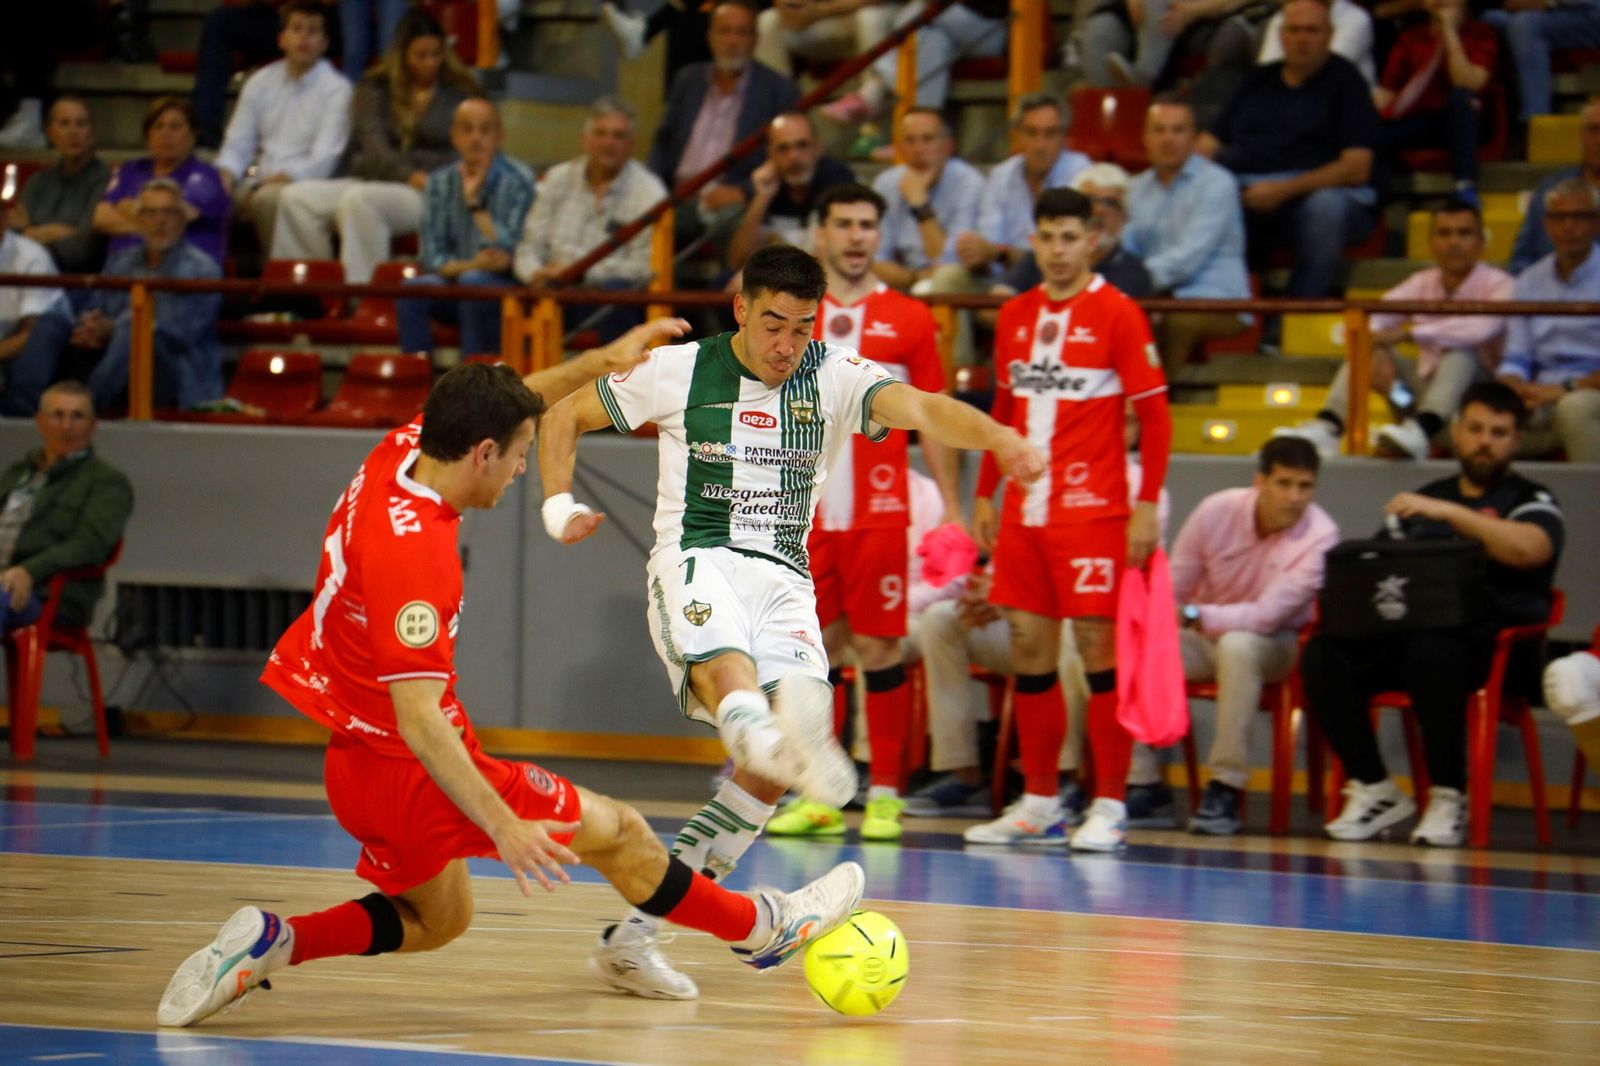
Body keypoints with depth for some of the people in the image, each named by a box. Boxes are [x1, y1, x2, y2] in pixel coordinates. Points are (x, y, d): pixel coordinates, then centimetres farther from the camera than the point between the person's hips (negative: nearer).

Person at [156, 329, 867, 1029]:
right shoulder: (411, 553, -31)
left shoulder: (401, 454, -6)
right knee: (618, 832, 5)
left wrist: (601, 361, 16)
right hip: (408, 771, -9)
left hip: (358, 763, 9)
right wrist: (503, 826, -35)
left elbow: (498, 408, 17)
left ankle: (270, 942, 8)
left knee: (438, 919, 26)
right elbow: (418, 718, -33)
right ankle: (761, 929, 24)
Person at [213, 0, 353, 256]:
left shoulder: (337, 89, 0)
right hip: (259, 182, 4)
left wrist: (281, 178, -20)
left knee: (270, 198, -38)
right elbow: (237, 145, 16)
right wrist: (225, 172, -6)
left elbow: (323, 159, -8)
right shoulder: (260, 83, 16)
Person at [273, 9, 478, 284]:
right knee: (296, 197, -21)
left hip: (428, 197, -4)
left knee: (360, 200, -36)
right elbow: (373, 144, 1)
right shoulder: (375, 88, 16)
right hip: (371, 178, 4)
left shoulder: (459, 94, 12)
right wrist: (410, 176, -17)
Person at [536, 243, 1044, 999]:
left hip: (785, 579, 2)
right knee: (729, 664, -37)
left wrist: (998, 438, -37)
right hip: (695, 561, -2)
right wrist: (558, 506, -2)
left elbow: (918, 408, -17)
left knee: (768, 774, -15)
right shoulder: (681, 371, 3)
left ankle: (632, 935, -8)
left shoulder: (835, 378, 4)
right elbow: (564, 417, 14)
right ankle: (772, 738, -74)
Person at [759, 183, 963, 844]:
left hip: (879, 516, -2)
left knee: (879, 647, -3)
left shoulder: (909, 320, 5)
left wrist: (951, 507, 0)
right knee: (815, 648, 3)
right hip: (805, 514, 2)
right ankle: (818, 796, 8)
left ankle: (885, 795, 3)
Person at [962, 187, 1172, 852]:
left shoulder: (1116, 315, -5)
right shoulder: (1015, 316, 12)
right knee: (1029, 653, 7)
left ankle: (1109, 809, -2)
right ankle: (1039, 807, 14)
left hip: (1091, 511, -6)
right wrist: (984, 495, 16)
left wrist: (1147, 505, -13)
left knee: (1098, 649, -6)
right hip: (1024, 512, 6)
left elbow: (1155, 416, -7)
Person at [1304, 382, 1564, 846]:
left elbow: (1529, 549, -14)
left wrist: (1448, 512, -19)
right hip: (1405, 630, 5)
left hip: (1496, 643, -5)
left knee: (1431, 652, -40)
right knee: (1323, 655, -24)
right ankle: (1375, 791, -14)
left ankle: (1448, 798, -26)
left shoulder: (1531, 501, 10)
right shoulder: (1425, 498, 26)